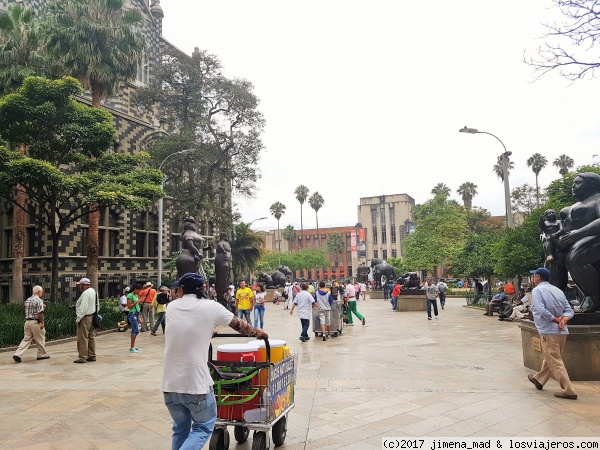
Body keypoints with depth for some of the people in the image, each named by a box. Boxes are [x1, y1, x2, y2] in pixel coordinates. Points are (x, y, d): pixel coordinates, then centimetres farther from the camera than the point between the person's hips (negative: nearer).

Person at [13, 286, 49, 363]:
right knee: (40, 339, 7)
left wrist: (42, 307, 18)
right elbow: (40, 313, -18)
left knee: (26, 339, 9)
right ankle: (42, 354, 17)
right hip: (36, 322, -7)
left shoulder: (27, 300, 14)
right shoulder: (38, 300, -12)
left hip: (27, 321, 7)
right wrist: (42, 323, -12)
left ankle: (18, 354, -3)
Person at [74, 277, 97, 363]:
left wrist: (78, 318, -16)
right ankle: (92, 356, 18)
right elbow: (97, 306, 17)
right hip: (92, 317, 10)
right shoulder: (94, 291, 14)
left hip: (85, 318, -10)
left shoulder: (85, 293, -16)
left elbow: (83, 307, -21)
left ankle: (82, 357, 0)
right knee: (91, 337, 13)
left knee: (82, 338, -4)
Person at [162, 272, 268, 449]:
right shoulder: (211, 307, -5)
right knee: (204, 427, 15)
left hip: (170, 383, 4)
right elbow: (239, 325, 8)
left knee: (180, 429, 21)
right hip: (196, 382, -4)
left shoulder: (171, 307, 6)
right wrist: (258, 333, 26)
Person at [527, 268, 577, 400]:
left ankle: (569, 391, -2)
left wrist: (556, 319, -12)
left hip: (548, 331, -8)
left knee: (555, 362, -1)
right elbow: (569, 310, 8)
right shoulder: (558, 291, 12)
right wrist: (563, 320, -7)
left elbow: (541, 310, -22)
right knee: (550, 358, 20)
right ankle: (539, 379, 36)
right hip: (562, 331, 8)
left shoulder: (537, 290, -9)